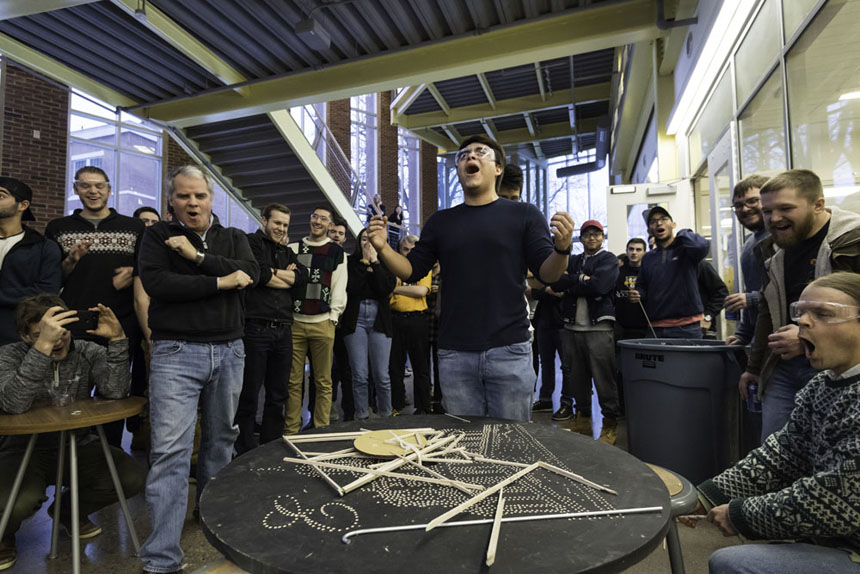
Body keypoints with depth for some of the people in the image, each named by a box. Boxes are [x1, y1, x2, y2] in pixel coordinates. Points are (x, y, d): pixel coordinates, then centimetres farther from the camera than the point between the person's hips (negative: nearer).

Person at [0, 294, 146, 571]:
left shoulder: (87, 352, -4)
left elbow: (115, 390, -22)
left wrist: (117, 339, -32)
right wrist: (43, 346, -41)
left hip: (77, 446, 3)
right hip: (24, 451, -2)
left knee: (133, 478, -17)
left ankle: (69, 509, 16)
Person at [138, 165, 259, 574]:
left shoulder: (234, 238, 11)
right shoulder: (158, 236, 4)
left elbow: (250, 274, -8)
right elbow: (156, 283, -13)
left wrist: (198, 255, -15)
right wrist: (221, 282, -12)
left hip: (229, 351, 3)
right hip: (177, 352, -3)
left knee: (221, 437, 15)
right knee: (170, 451, -5)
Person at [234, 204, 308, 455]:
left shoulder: (287, 251, 21)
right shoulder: (252, 242, 1)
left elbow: (302, 275, 5)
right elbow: (260, 275, -14)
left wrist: (273, 272, -5)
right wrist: (288, 278, 0)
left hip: (283, 331, 6)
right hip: (256, 328, -6)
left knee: (277, 396, 13)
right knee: (249, 397, 3)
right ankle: (244, 454, 15)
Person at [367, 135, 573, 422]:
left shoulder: (523, 215, 4)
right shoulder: (440, 221, 12)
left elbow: (547, 274, -2)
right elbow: (412, 271, 10)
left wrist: (562, 249, -23)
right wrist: (383, 248, -7)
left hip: (509, 350, -2)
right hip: (455, 354, 2)